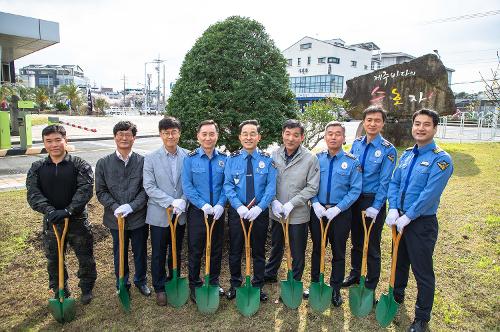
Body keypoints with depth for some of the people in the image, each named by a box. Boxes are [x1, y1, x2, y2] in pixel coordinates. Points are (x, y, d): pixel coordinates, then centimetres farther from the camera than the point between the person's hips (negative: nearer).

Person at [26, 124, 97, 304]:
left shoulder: (80, 165, -8)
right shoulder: (37, 168, 2)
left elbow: (85, 190, -18)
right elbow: (33, 193, -8)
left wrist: (67, 211, -29)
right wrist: (49, 210, -25)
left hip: (78, 221, -2)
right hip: (51, 222, 3)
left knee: (86, 259, 9)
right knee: (54, 261, 16)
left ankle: (87, 289, 32)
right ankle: (60, 292, 37)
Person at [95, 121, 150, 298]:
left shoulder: (142, 161, -7)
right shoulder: (103, 163, -2)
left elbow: (146, 189, -7)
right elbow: (101, 192, -1)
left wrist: (132, 206, -19)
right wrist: (115, 207, -16)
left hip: (139, 217, 0)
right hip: (115, 218, 1)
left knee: (140, 252, 16)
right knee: (120, 254, 16)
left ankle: (141, 281, 40)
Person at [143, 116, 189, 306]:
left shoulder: (188, 157, -4)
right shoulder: (151, 158, -6)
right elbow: (149, 187, -11)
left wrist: (182, 201, -17)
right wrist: (171, 202, -20)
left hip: (180, 214, 2)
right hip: (159, 214, -1)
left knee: (176, 252, 18)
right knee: (158, 254, 11)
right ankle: (160, 288, 29)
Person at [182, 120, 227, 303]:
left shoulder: (223, 159, 0)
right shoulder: (190, 159, -6)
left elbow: (226, 185, 1)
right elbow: (187, 186, -10)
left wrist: (220, 205, -14)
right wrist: (203, 205, -18)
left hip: (218, 212, 3)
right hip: (197, 212, -2)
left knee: (217, 249, 14)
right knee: (195, 250, 8)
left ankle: (214, 281, 34)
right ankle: (194, 285, 26)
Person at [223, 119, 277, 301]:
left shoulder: (267, 160, -4)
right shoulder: (232, 159, -2)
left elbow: (271, 187, -8)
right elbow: (228, 186, -6)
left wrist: (258, 208, -20)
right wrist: (239, 206, -20)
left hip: (260, 212, 0)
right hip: (237, 211, 1)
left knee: (259, 251, 14)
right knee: (235, 250, 13)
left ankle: (258, 286, 32)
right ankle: (235, 285, 33)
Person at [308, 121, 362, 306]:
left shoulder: (352, 162, -8)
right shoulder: (317, 159, 0)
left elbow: (355, 190, -10)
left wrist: (337, 209, -18)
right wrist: (316, 204, -13)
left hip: (340, 213, -2)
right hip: (318, 211, 2)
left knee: (338, 253, 12)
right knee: (317, 249, 15)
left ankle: (335, 290, 29)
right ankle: (315, 284, 33)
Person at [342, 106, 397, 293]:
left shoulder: (388, 150, -12)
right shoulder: (356, 144, 2)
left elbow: (385, 182, -13)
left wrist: (375, 207, -16)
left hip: (373, 201, -4)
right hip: (354, 199, 4)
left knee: (372, 246, 9)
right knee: (356, 241, 19)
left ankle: (370, 286, 26)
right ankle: (354, 275, 39)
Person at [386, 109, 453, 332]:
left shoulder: (441, 159, -15)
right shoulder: (407, 154, 6)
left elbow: (429, 194, -22)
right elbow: (394, 183, 6)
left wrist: (407, 217, -19)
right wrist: (393, 209, -8)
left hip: (422, 223, -6)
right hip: (400, 219, 6)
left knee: (423, 271, 6)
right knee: (399, 261, 23)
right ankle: (396, 296, 46)